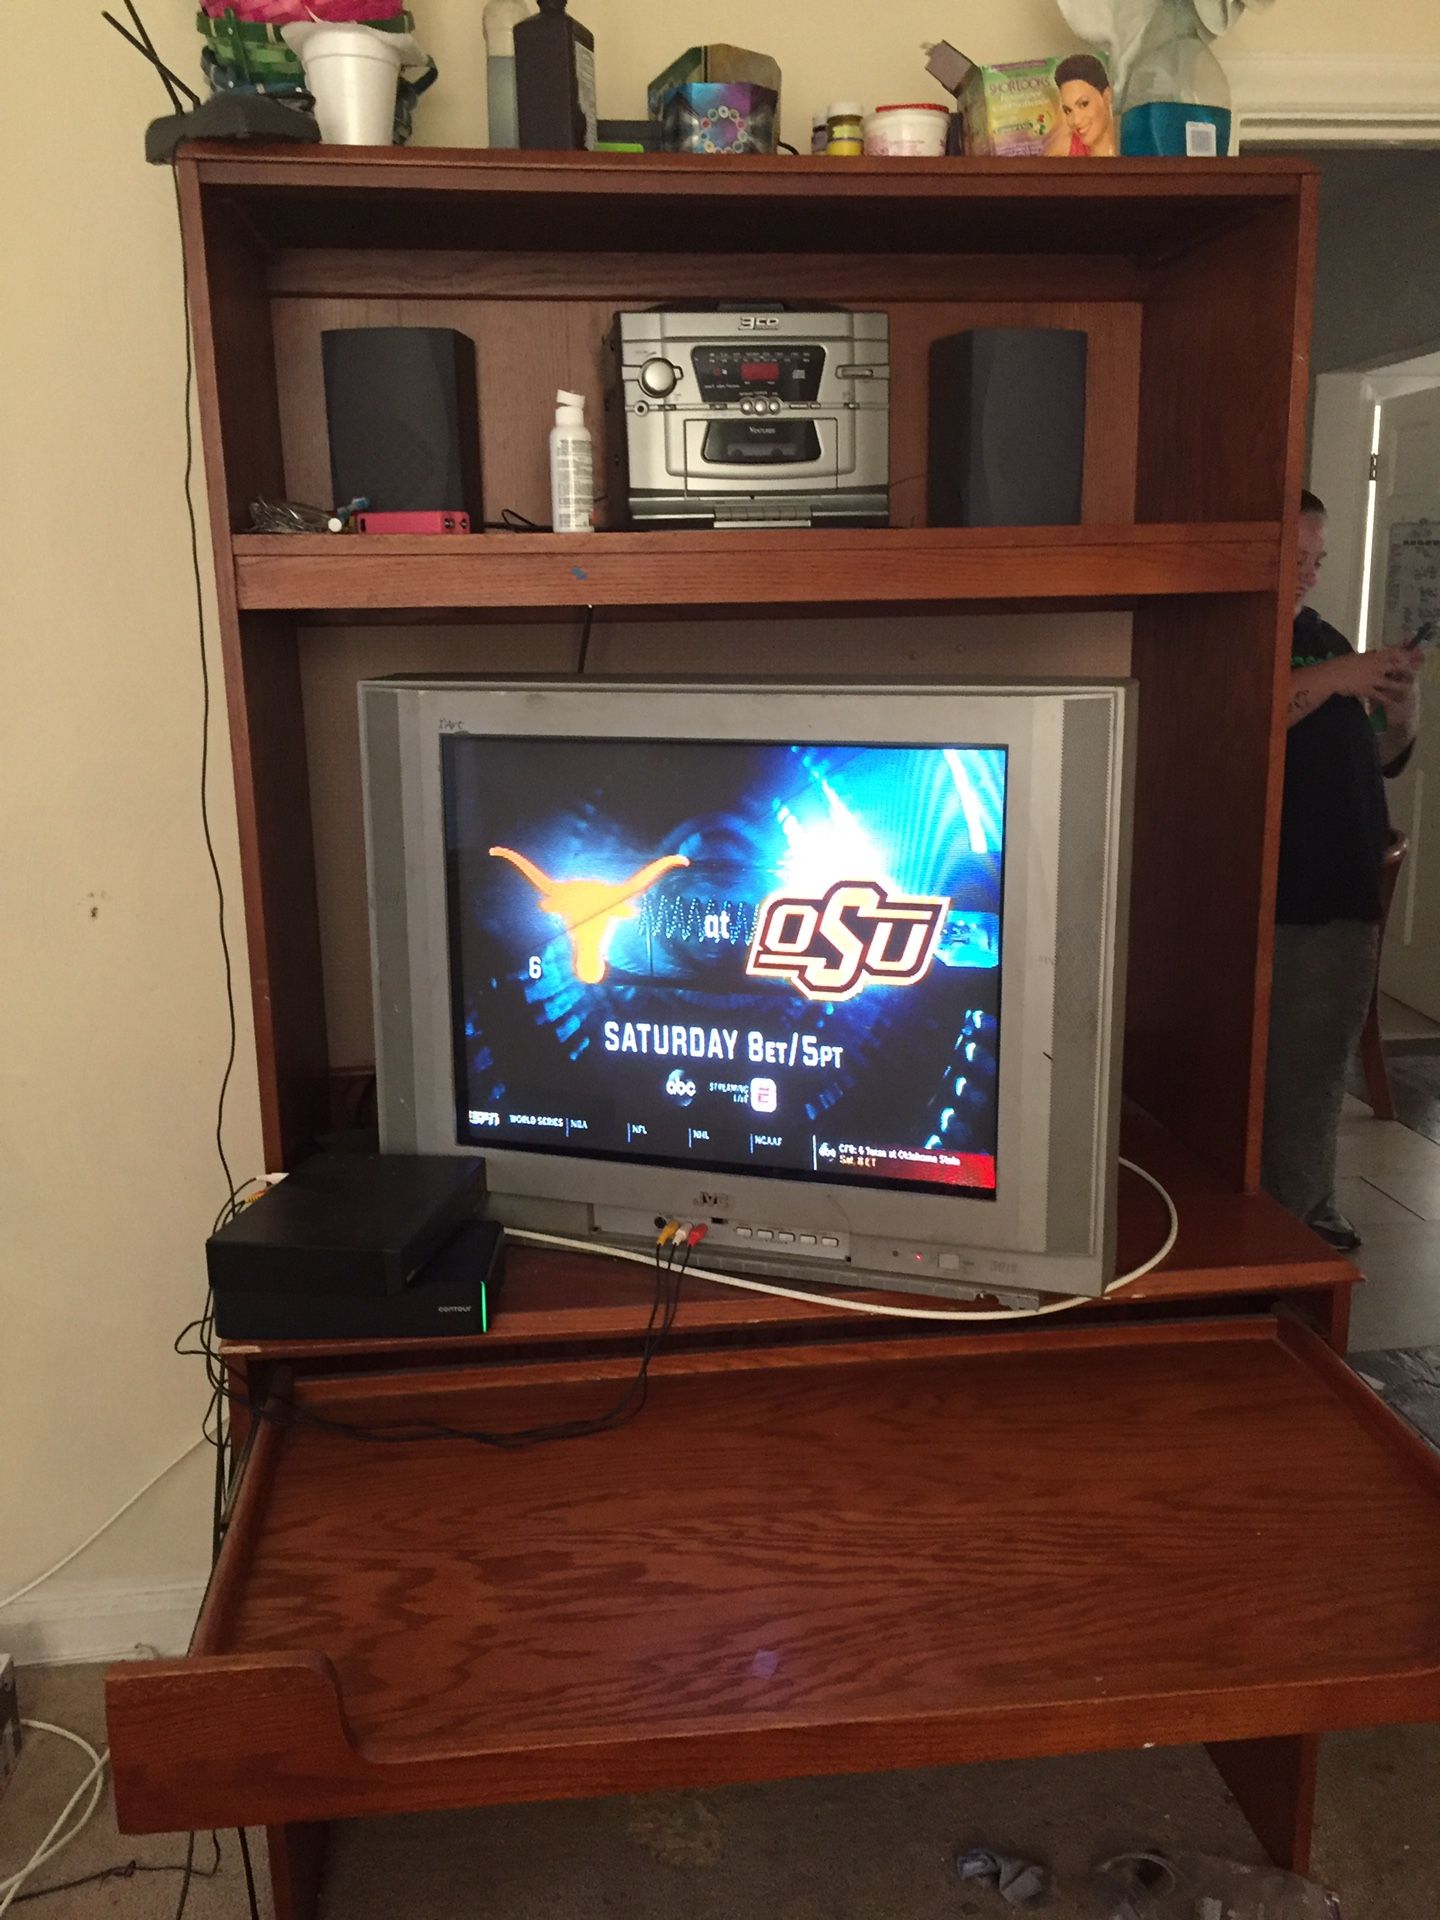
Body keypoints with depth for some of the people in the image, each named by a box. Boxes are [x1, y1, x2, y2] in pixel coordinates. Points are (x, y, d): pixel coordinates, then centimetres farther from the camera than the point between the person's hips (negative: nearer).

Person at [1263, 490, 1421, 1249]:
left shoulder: (1324, 638, 18)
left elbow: (1381, 757, 21)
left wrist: (1401, 704, 1)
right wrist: (1334, 680, -20)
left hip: (1345, 893, 7)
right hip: (1270, 897, -7)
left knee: (1319, 1068, 13)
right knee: (1258, 1071, -4)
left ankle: (1308, 1211, 25)